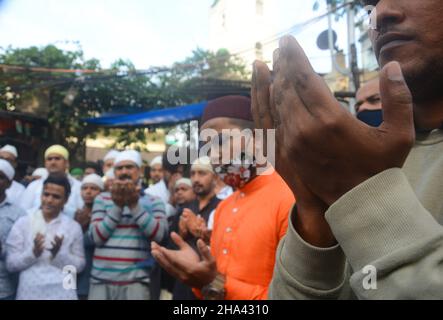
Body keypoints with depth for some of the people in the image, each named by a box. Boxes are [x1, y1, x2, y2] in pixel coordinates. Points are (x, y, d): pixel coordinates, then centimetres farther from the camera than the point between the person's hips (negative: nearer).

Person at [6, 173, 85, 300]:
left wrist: (59, 254, -12)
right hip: (29, 292, 0)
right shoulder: (22, 223, 1)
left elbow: (80, 265, 2)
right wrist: (33, 253, -15)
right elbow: (10, 264, 0)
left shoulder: (73, 227, 2)